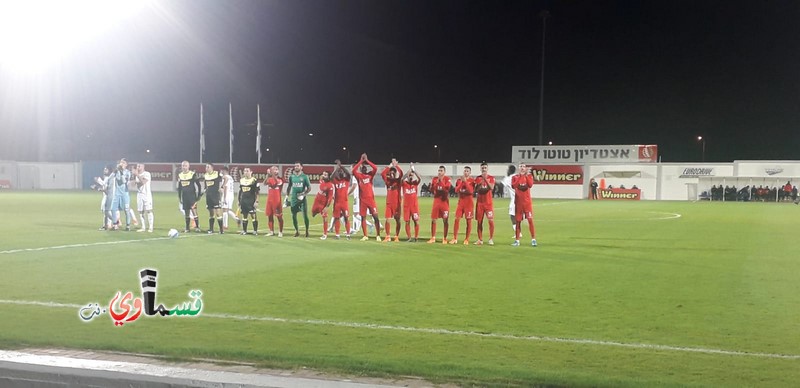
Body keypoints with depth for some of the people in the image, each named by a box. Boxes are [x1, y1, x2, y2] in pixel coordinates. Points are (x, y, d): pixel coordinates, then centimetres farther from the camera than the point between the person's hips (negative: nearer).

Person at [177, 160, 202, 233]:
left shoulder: (193, 174, -6)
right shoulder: (180, 175, 10)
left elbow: (198, 185, -2)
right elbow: (179, 187, 18)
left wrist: (199, 195, -5)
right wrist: (179, 197, 15)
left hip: (192, 195, -5)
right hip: (184, 196, 5)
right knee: (186, 212, 8)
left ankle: (197, 226, -8)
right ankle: (187, 228, 14)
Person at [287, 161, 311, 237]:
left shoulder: (304, 176, -3)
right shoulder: (291, 176, 7)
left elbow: (309, 188, -1)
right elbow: (289, 187, 15)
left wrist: (303, 194, -15)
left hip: (302, 198, -3)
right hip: (294, 199, 3)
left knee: (305, 215, -3)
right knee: (293, 215, 5)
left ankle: (307, 231, 10)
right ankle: (297, 230, 19)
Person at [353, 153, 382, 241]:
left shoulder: (370, 175, 6)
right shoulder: (359, 176, 5)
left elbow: (375, 168, -10)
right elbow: (353, 170, -13)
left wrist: (367, 160, -6)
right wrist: (361, 161, -7)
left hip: (370, 198, -1)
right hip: (362, 199, 1)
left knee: (375, 216, -7)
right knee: (363, 217, 4)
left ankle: (378, 235, -2)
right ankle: (365, 236, 11)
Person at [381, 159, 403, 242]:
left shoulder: (398, 180, -1)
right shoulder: (388, 180, 6)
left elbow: (401, 173, -18)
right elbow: (382, 173, -6)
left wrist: (396, 165, -14)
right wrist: (390, 166, -6)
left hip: (397, 203, -2)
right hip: (389, 203, 2)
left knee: (397, 220, 3)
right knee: (386, 219, -4)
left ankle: (397, 237, 12)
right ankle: (387, 237, 3)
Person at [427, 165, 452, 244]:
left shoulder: (447, 179, -4)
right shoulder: (435, 178, 8)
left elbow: (447, 189, -18)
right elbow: (431, 190, 6)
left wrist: (441, 181, -18)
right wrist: (436, 182, -9)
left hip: (444, 201, -4)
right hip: (436, 201, 4)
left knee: (445, 220, -3)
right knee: (433, 219, 2)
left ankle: (445, 238, 5)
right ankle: (433, 238, 10)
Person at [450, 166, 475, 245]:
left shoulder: (472, 181, -2)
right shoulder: (459, 180, 9)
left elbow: (471, 191, -16)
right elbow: (456, 190, -2)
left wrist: (465, 181, -18)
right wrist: (461, 182, -12)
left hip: (469, 202, -3)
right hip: (460, 201, 3)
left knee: (469, 220, -2)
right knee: (457, 219, -2)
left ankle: (467, 239, 4)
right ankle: (455, 238, 3)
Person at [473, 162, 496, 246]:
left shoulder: (491, 178, 1)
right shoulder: (478, 178, 8)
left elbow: (491, 188, -15)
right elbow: (475, 189, 1)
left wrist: (485, 179, -20)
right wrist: (479, 184, -16)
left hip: (488, 203, -2)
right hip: (480, 202, 2)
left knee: (491, 220, -10)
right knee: (479, 221, 3)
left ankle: (491, 239, 0)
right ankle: (480, 239, 9)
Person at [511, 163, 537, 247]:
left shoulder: (529, 176, 5)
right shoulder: (515, 177, 4)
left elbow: (530, 185, -15)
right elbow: (513, 186, -15)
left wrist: (526, 175, -16)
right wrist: (520, 176, -17)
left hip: (527, 201, 0)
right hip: (518, 202, 1)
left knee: (530, 219, -7)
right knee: (518, 221, 3)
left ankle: (533, 239, -3)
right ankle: (517, 240, 9)